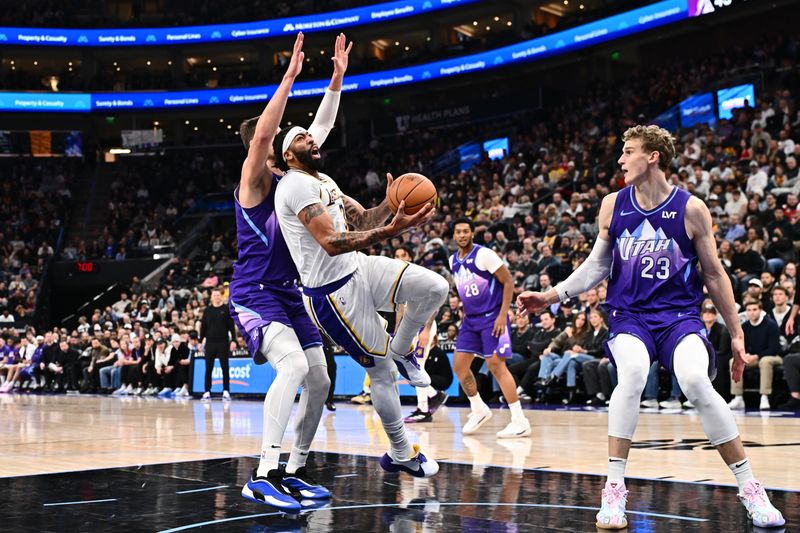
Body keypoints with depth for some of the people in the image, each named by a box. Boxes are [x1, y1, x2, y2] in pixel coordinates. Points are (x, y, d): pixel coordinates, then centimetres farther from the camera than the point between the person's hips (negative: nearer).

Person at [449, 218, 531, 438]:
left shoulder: (484, 254, -14)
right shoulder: (453, 260, 8)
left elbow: (508, 281, -13)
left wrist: (503, 315, -18)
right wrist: (465, 313, 16)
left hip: (492, 318, -7)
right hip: (471, 319, 7)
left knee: (496, 365, -14)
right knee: (459, 365, 3)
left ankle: (520, 422, -10)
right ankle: (479, 410, 23)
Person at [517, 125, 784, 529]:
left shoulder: (690, 208, -4)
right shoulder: (613, 205, 3)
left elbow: (714, 276, 3)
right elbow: (597, 265, 14)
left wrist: (736, 334, 4)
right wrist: (553, 296, 3)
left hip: (679, 314, -1)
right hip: (629, 315, 1)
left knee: (696, 382, -29)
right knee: (632, 374, -32)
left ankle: (750, 489, -12)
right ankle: (614, 489, -22)